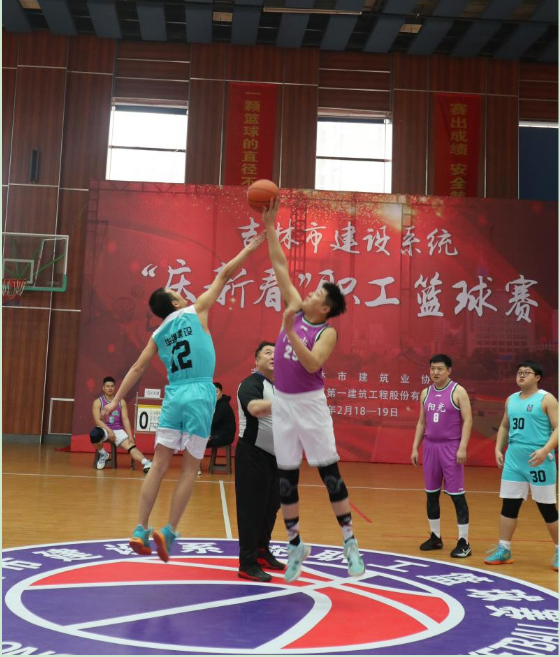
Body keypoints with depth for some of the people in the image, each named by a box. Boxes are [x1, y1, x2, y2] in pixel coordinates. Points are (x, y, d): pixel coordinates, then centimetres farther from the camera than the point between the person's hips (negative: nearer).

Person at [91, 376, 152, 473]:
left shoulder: (121, 402, 8)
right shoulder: (98, 402, 1)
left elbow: (125, 419, 2)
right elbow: (97, 420, -9)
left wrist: (130, 436, -10)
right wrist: (109, 431, -24)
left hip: (118, 430, 2)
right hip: (104, 429, -2)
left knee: (130, 446, -24)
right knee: (94, 434, -36)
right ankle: (103, 455, -6)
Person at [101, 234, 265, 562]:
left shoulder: (158, 334, 14)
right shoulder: (196, 312, 4)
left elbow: (137, 368, 10)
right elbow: (224, 276, 8)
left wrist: (116, 400, 14)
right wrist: (250, 248, 17)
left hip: (174, 396, 4)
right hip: (200, 396, -4)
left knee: (159, 465, 6)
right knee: (190, 469, 3)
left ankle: (141, 531, 6)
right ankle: (168, 532, 0)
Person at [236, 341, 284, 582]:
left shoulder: (277, 387, 14)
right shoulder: (251, 383, -14)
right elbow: (255, 408, -37)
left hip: (273, 456, 9)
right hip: (253, 455, -9)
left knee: (270, 506, 16)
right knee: (251, 509, -5)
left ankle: (262, 552, 31)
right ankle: (247, 564, 3)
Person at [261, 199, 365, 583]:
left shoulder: (327, 332, -10)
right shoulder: (295, 310, 4)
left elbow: (312, 364, -26)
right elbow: (280, 267, 5)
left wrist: (290, 332, -28)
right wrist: (271, 227, 4)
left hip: (310, 403, -5)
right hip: (283, 402, 5)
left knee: (329, 471, -1)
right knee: (286, 476, 8)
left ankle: (350, 541, 10)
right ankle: (295, 543, 20)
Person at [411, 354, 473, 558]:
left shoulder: (458, 391, -6)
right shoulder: (425, 393, 10)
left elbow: (467, 420, -10)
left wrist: (462, 447, -18)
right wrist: (415, 448, 9)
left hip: (451, 447, -5)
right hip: (430, 446, 6)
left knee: (457, 494, -3)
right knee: (431, 493, 10)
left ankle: (463, 542, 4)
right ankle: (435, 537, 23)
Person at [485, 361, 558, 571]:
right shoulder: (511, 400, 12)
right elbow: (504, 426, 23)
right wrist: (498, 449, 10)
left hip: (539, 461, -5)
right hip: (513, 460, 5)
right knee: (509, 505, 6)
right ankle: (504, 550, 16)